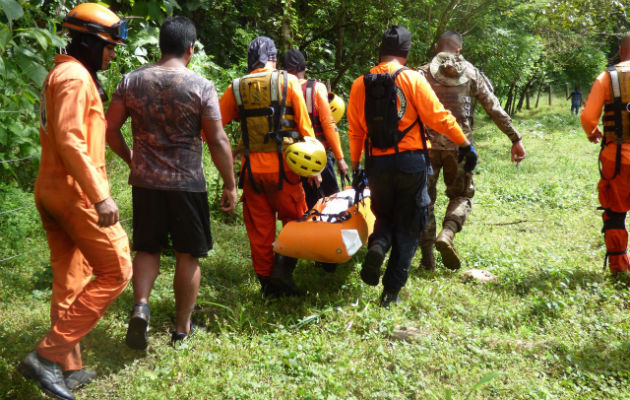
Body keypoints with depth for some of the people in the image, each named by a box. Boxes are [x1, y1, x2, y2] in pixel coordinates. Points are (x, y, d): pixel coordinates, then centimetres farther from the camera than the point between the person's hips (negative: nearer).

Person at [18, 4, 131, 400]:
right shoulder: (75, 77, -14)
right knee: (116, 272, -4)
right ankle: (49, 355, -6)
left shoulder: (63, 75, 18)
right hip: (75, 193, -10)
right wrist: (101, 197, -26)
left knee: (71, 282, 14)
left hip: (53, 192, 10)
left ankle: (69, 368, 21)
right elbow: (70, 142, -23)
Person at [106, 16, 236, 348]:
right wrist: (230, 185, -2)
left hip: (145, 182, 3)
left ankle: (140, 306, -4)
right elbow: (218, 140, -10)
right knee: (188, 255, 11)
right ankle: (182, 328, 19)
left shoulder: (132, 81, 0)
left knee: (148, 249, 18)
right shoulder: (201, 87, -9)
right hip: (187, 184, -3)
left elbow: (109, 128, 3)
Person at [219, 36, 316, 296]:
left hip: (252, 168, 2)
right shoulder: (288, 82, -1)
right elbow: (304, 126, -2)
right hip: (283, 166, -2)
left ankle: (267, 282, 15)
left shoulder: (236, 88, 5)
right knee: (296, 220, 11)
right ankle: (283, 270, -4)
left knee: (259, 229, 10)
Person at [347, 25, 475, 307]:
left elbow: (355, 130, 8)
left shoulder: (360, 85, 3)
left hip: (377, 164, 3)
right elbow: (438, 117, -8)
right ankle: (392, 290, 7)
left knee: (384, 215, 24)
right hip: (410, 161, -3)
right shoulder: (412, 79, -7)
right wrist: (465, 144, 2)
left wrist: (355, 166, 16)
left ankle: (377, 245, -10)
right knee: (407, 227, 10)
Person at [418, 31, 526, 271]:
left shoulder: (423, 74, 3)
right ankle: (447, 234, -12)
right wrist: (515, 139, 11)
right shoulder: (471, 74, 6)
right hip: (459, 144, 0)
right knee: (461, 195, 15)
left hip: (428, 144, 0)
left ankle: (427, 257, 9)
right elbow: (495, 110, 6)